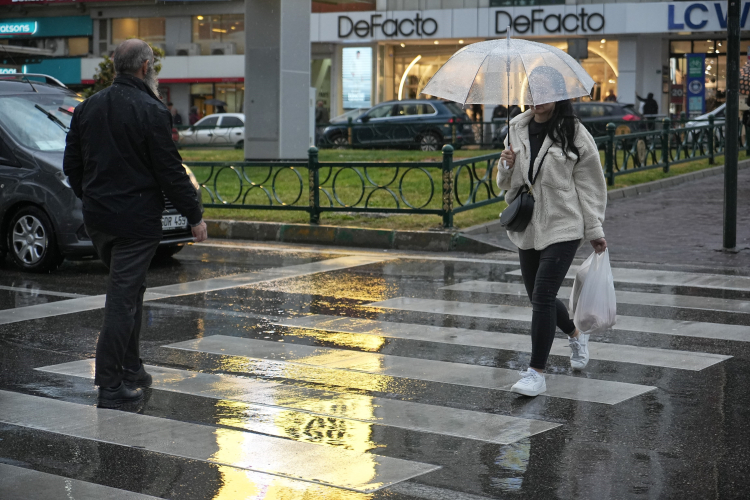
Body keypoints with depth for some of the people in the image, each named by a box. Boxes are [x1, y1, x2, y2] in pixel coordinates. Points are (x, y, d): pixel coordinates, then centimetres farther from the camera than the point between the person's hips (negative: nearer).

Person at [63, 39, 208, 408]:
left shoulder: (87, 108, 8)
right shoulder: (151, 112, -13)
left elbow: (72, 166, 14)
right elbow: (170, 172, -13)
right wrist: (194, 215, -4)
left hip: (97, 220, 7)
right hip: (135, 221, -7)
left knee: (128, 291, 20)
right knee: (123, 297, -4)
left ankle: (130, 369, 26)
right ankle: (111, 385, -2)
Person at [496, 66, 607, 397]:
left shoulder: (575, 134, -6)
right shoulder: (516, 128, 7)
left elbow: (588, 186, 0)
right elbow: (505, 184, 14)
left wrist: (595, 230, -1)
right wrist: (506, 166, -9)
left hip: (563, 226, -6)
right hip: (528, 227, 6)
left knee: (542, 295, -14)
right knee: (538, 297, 15)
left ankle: (536, 373, -8)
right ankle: (576, 336, 44)